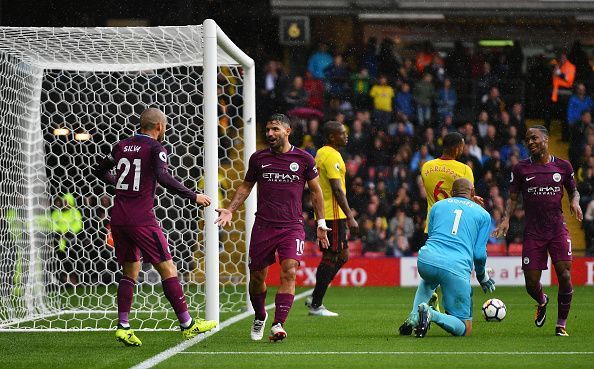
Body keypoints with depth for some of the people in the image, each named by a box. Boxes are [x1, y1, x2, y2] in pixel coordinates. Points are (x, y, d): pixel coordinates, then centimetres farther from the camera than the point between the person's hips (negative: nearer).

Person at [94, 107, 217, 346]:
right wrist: (193, 197, -16)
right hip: (141, 220, -6)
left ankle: (123, 326, 3)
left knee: (130, 271, 14)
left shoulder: (121, 146, 13)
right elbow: (163, 177, -22)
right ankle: (187, 324, 1)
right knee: (168, 270, 0)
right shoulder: (156, 149, -6)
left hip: (118, 218, 7)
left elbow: (100, 171, 25)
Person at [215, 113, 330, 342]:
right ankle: (259, 316, 33)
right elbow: (246, 186, 19)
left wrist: (321, 224, 10)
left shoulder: (303, 159, 2)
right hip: (263, 226, 2)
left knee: (289, 272, -18)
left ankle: (278, 325, -20)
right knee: (257, 276, 6)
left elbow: (315, 191, 13)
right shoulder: (258, 158, 6)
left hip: (292, 227, -2)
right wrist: (230, 210, 6)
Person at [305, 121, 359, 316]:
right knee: (331, 257, -5)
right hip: (334, 214, -10)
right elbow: (337, 189, -21)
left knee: (341, 256, 14)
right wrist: (350, 218, -22)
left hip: (324, 213, 10)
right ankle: (316, 305, -1)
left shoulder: (321, 153, 16)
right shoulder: (332, 157, -15)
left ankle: (315, 298, 13)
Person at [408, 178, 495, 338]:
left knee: (428, 282, 44)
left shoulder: (438, 205, 23)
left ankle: (414, 319, 19)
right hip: (457, 268, -4)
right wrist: (482, 276, 30)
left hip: (425, 260, 4)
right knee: (465, 329, 4)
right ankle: (433, 315, -25)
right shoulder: (483, 214, 17)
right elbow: (479, 254, 10)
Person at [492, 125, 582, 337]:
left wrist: (575, 201, -4)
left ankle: (561, 324, 4)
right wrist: (506, 219, -9)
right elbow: (513, 198, 8)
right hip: (533, 231, 0)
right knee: (531, 282, -3)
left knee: (564, 275, -12)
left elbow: (573, 190, 18)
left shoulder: (562, 166, 5)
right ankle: (542, 302, 34)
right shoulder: (521, 169, 4)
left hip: (558, 230, 0)